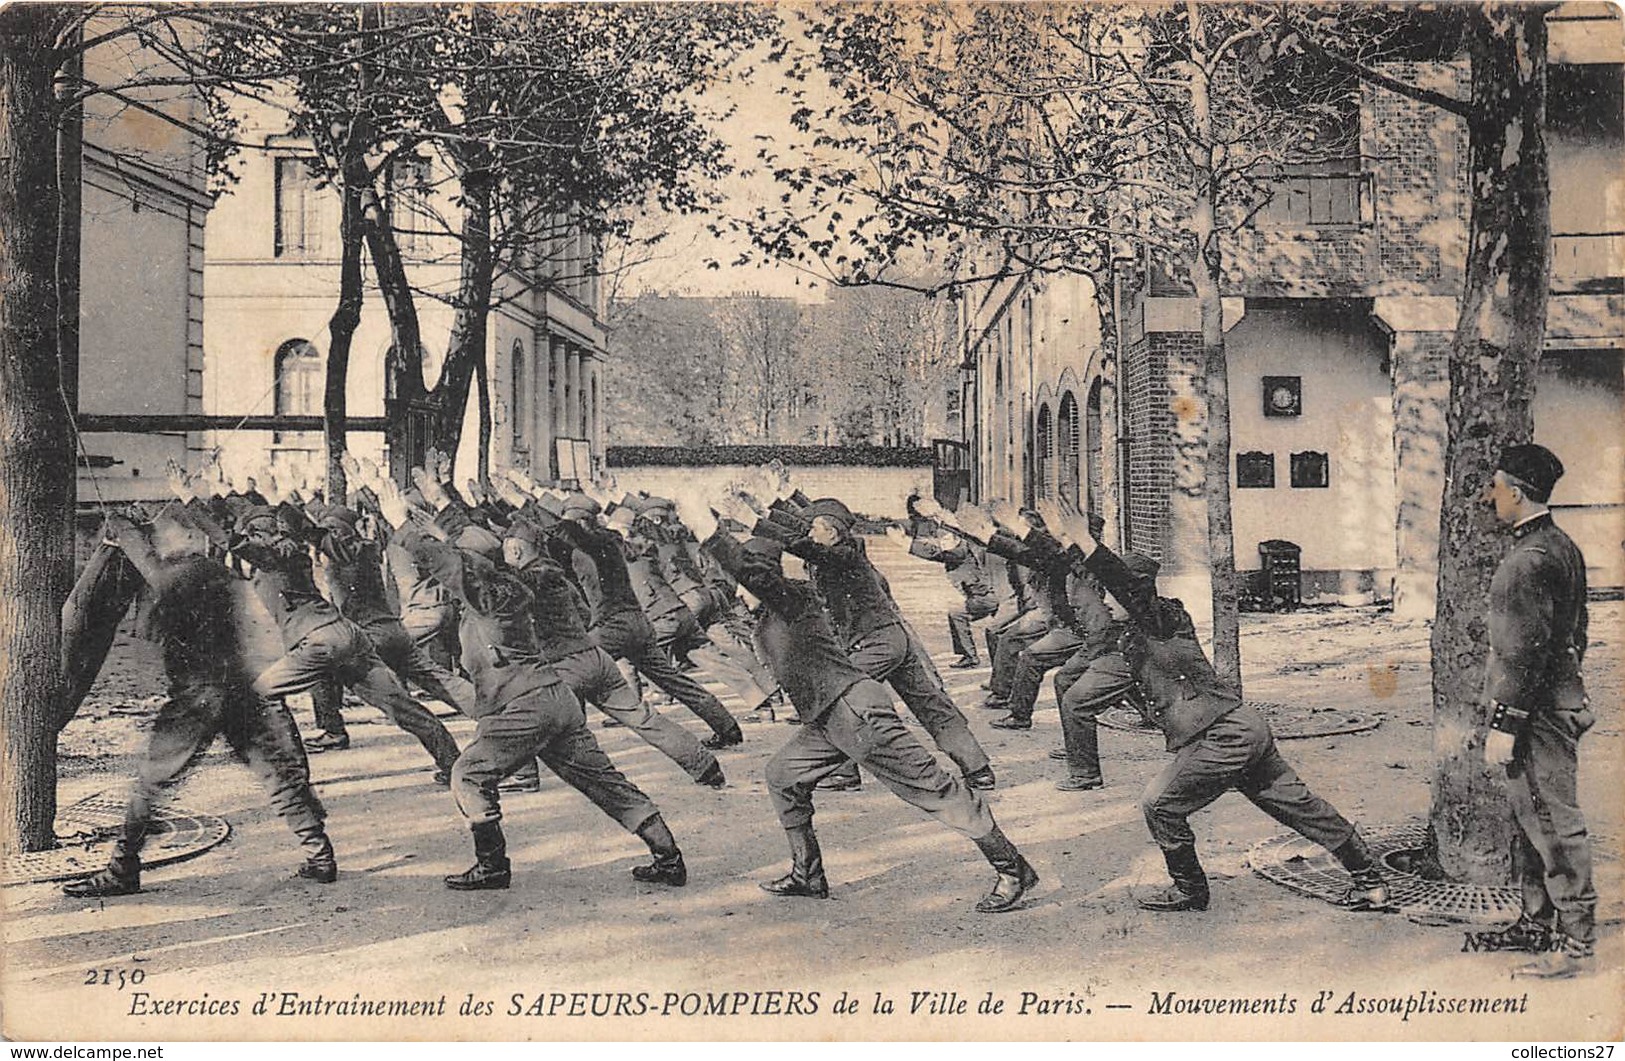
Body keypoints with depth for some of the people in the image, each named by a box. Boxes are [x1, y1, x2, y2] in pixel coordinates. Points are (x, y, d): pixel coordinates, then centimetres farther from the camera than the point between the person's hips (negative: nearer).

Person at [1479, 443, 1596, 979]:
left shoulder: (1530, 559, -20)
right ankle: (1537, 921, 29)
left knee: (1553, 823, -4)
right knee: (1531, 818, 19)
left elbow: (1526, 649, -23)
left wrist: (1504, 723, -20)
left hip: (1537, 710, -11)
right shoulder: (1561, 546, 13)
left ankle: (1576, 942, 3)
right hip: (1559, 699, 11)